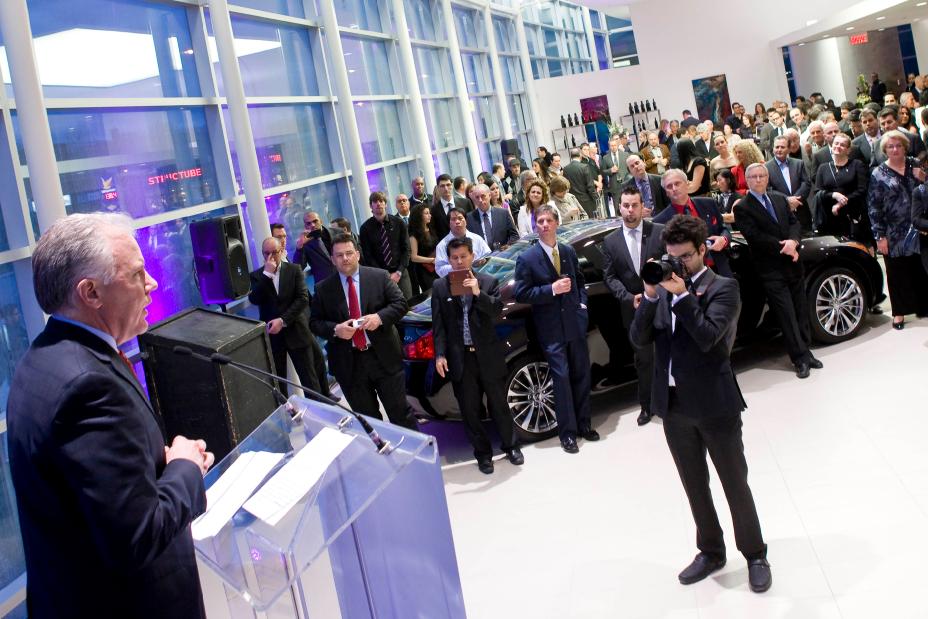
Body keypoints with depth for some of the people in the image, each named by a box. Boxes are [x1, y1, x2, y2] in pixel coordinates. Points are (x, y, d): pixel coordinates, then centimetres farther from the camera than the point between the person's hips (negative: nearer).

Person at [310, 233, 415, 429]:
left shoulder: (380, 276, 0)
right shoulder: (323, 289, 2)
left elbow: (401, 303, -2)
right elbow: (314, 322, 4)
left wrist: (380, 317, -20)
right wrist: (335, 330, -16)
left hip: (384, 356, -1)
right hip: (349, 363, 1)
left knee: (400, 411, 7)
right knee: (367, 418, 14)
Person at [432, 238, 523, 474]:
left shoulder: (489, 282, 1)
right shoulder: (440, 287, 2)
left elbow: (498, 312, -9)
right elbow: (438, 325, 0)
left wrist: (478, 293, -21)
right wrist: (439, 354, -8)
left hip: (488, 355, -1)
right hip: (460, 358, 1)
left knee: (499, 405, 11)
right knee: (470, 410, 8)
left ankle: (510, 446, 29)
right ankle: (483, 453, 22)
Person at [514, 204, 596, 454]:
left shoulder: (569, 252, 7)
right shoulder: (527, 258, -8)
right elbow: (522, 294, -11)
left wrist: (582, 303, 3)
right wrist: (552, 289, -19)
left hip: (576, 323, 5)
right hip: (551, 329, -5)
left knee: (581, 375, 12)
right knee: (561, 377, -3)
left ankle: (583, 424, 26)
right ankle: (567, 432, 8)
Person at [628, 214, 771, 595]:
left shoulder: (723, 288, -6)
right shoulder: (664, 288, 8)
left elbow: (707, 337, -21)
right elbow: (639, 338, -3)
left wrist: (683, 295, -21)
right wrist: (650, 295, -14)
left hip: (715, 405, -5)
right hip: (674, 406, 5)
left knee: (735, 485, 8)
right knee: (695, 487, 17)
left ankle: (755, 556, 25)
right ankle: (711, 552, 32)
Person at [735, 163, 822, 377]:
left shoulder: (780, 199, 13)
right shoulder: (742, 208, -6)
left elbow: (794, 222, 8)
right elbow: (755, 236, -14)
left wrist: (793, 241, -13)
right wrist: (783, 247, -15)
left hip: (793, 263, 6)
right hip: (771, 269, -5)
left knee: (801, 310, 10)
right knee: (786, 314, -5)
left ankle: (805, 352, 19)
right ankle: (800, 358, 0)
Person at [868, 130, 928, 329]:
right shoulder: (878, 174, -1)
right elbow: (873, 207, -4)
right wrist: (879, 236, -8)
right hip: (894, 234, -2)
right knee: (897, 273, 6)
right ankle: (899, 312, 17)